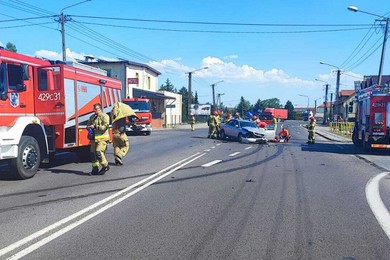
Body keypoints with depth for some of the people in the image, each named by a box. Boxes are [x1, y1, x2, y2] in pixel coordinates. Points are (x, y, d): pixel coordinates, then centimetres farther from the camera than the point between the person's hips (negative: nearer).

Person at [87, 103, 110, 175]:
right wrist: (89, 128, 1)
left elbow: (105, 127, -15)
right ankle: (95, 169, 13)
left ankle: (105, 166, 2)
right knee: (93, 153, 4)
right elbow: (88, 124, 25)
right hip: (94, 138, 7)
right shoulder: (92, 117, 16)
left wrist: (95, 126, -18)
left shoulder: (104, 116, -5)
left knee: (98, 152, -16)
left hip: (102, 138, -7)